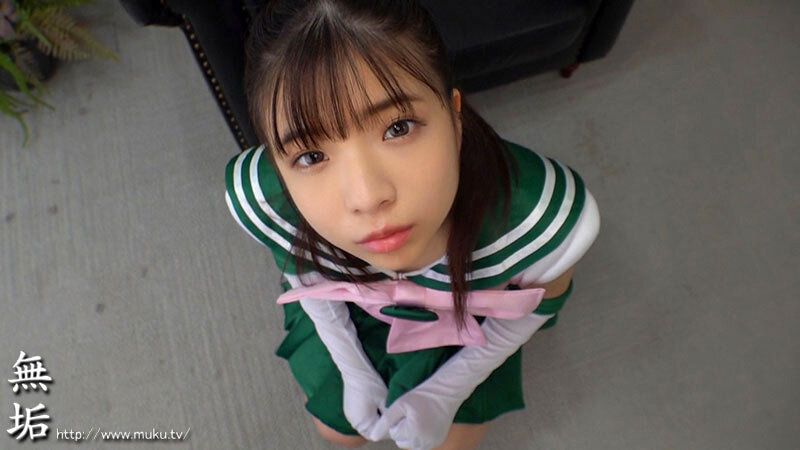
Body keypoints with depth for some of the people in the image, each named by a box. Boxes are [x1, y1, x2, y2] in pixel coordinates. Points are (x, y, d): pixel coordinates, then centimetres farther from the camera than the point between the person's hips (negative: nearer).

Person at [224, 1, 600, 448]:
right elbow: (303, 273, -11)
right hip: (352, 314, 1)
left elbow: (540, 301, -16)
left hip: (467, 322, 0)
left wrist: (449, 389, -11)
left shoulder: (543, 213, -42)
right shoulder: (260, 199, -37)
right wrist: (353, 371, -6)